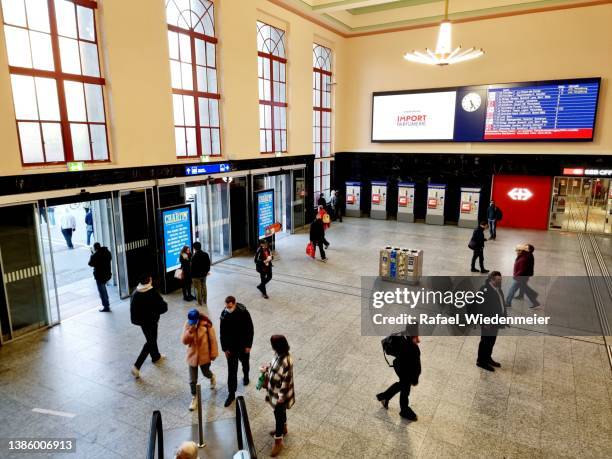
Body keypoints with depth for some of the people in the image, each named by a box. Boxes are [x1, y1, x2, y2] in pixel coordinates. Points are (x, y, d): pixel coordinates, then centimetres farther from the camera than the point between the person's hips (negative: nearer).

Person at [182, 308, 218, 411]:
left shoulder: (206, 325, -20)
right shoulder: (187, 325, -12)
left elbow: (212, 339, -11)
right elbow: (184, 341, -13)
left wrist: (213, 353, -7)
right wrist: (190, 331, -30)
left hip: (204, 355, -2)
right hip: (192, 355, 2)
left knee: (206, 373, 21)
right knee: (192, 380, 9)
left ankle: (212, 377, 57)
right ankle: (194, 398, 31)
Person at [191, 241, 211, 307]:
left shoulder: (194, 256, -23)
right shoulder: (206, 254, -4)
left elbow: (192, 266, -20)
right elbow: (208, 264, 5)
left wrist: (192, 275, -8)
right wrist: (207, 271, 18)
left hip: (196, 275, -6)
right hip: (204, 274, 6)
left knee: (198, 289, 7)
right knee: (204, 287, 19)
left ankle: (200, 302, 16)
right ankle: (205, 301, 29)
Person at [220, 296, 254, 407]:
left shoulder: (244, 313, -21)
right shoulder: (224, 315, -15)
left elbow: (250, 329, -13)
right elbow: (222, 333, -6)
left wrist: (248, 345, -12)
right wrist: (225, 348, -5)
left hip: (243, 345, 0)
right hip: (231, 347, 0)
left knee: (245, 363, 24)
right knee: (231, 371, 3)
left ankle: (246, 376, 55)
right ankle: (231, 394, 14)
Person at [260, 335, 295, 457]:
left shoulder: (286, 361, -35)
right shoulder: (278, 354, -9)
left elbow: (286, 380, -27)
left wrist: (281, 396, -20)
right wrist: (266, 368, -5)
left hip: (280, 393, -8)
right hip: (274, 390, 8)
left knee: (279, 414, 9)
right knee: (280, 412, 29)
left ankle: (278, 441, 28)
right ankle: (283, 429, 54)